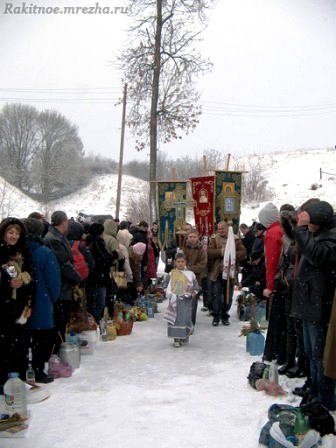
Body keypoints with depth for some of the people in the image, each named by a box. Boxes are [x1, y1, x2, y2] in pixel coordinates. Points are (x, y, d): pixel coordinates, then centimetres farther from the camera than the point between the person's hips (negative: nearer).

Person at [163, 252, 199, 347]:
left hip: (186, 301, -1)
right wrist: (169, 293, -4)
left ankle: (185, 336, 19)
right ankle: (177, 338, 7)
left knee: (185, 318, -3)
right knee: (175, 319, 0)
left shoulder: (190, 274, 2)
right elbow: (165, 286, 10)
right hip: (174, 300, 1)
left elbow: (196, 287, 6)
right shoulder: (171, 274, 5)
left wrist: (191, 294, -10)